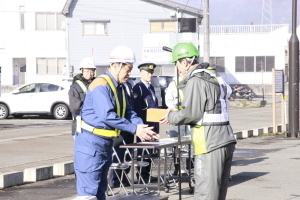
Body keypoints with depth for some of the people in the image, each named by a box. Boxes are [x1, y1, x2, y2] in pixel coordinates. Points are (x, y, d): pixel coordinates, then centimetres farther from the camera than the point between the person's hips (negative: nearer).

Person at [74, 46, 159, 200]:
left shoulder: (119, 87, 14)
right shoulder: (101, 85, -18)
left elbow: (128, 112, 12)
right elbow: (107, 115, -28)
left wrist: (142, 128, -6)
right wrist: (134, 129, -24)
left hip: (106, 143, 10)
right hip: (91, 142, -10)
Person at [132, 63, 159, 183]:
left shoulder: (151, 87, 19)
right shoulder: (138, 88, -9)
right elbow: (136, 107, -15)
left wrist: (156, 124, 17)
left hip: (152, 124, 9)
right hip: (143, 123, -8)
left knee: (150, 149, 10)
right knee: (143, 149, -5)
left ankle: (147, 173, 16)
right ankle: (142, 174, -2)